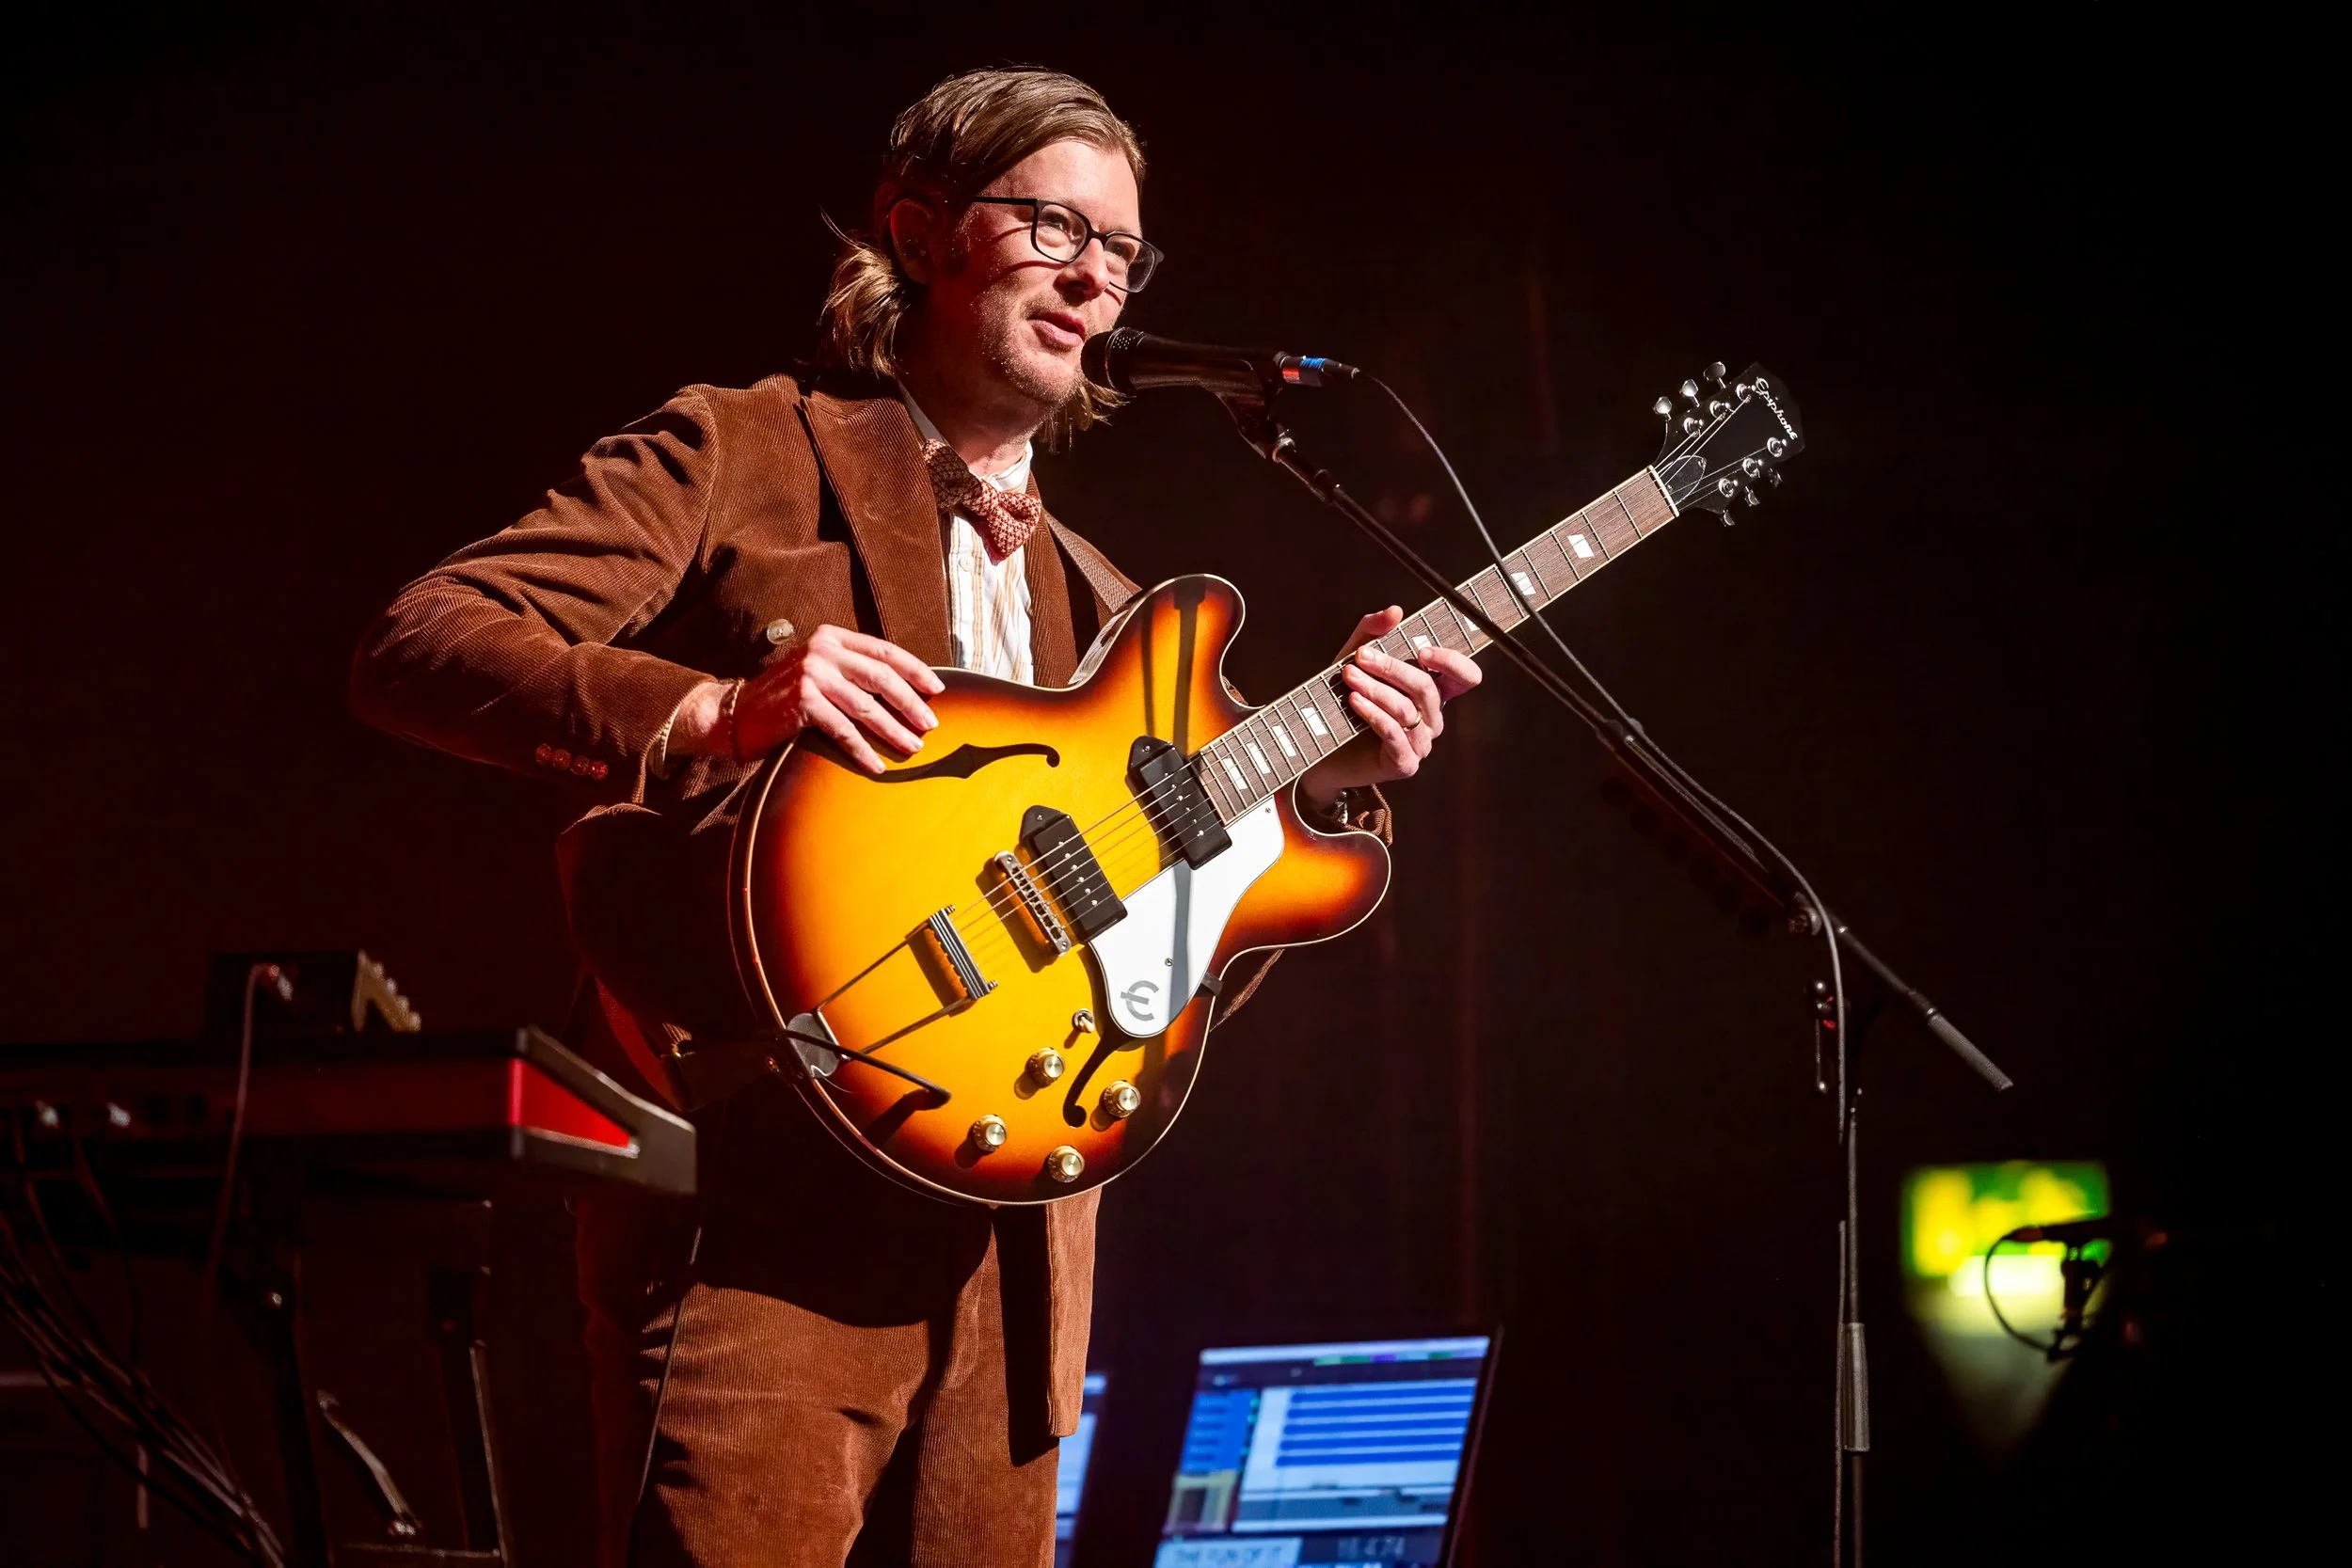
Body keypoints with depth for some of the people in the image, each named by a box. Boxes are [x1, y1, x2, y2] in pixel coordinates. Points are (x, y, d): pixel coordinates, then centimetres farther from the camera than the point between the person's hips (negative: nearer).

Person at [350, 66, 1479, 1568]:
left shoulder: (1089, 602, 24)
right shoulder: (741, 454, 4)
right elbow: (413, 651, -8)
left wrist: (1324, 779, 5)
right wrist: (711, 712, -22)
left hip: (1007, 1212, 7)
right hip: (762, 1193, -7)